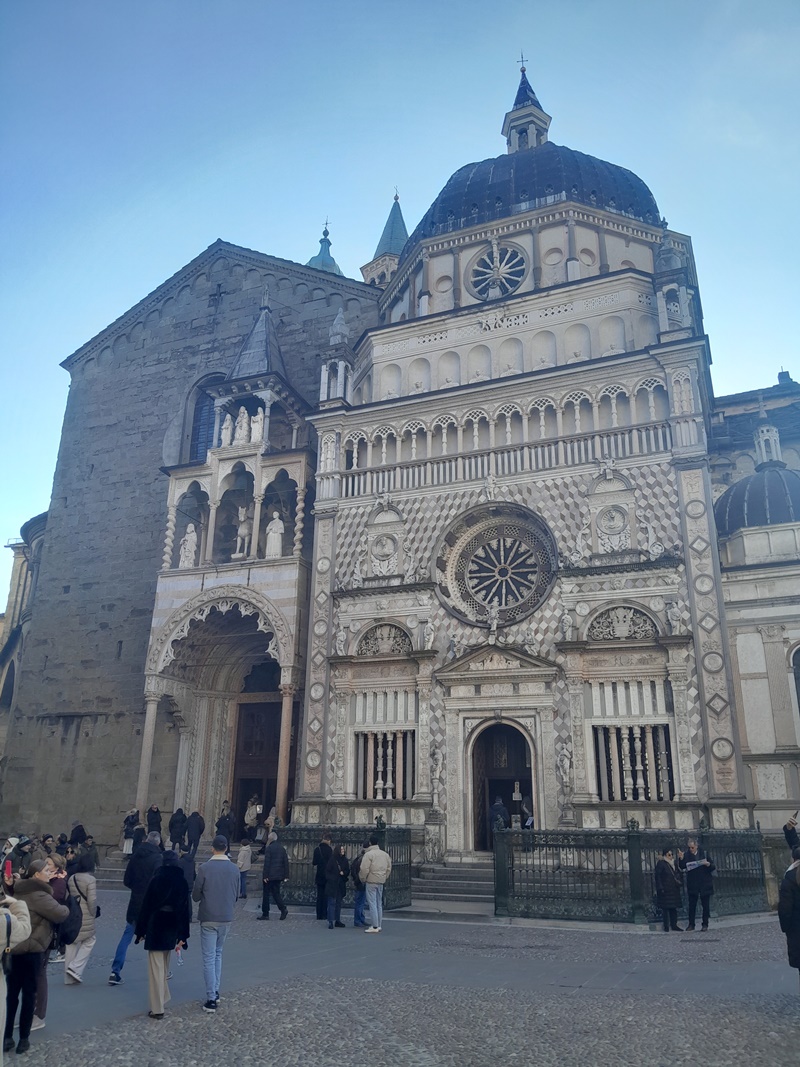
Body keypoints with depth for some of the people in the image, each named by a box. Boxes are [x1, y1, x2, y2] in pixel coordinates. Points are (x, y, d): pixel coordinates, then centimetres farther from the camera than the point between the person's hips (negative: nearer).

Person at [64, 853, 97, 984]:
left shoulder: (70, 878, 5)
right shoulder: (90, 879, -14)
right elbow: (92, 900, -15)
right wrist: (93, 915, 0)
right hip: (85, 917, -6)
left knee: (71, 944, 14)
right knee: (89, 940, 12)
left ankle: (69, 978, 21)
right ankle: (75, 968, -2)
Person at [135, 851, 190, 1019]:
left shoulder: (156, 879, -11)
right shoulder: (181, 882, -1)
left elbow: (146, 905, -9)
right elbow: (185, 909, -1)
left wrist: (140, 930, 0)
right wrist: (182, 936, 5)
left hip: (156, 926, -4)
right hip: (172, 928, 4)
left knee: (156, 968, 2)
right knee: (164, 966, 22)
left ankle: (158, 1009, 3)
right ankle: (163, 1000, 33)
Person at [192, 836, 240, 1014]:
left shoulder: (204, 868, -13)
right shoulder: (234, 869, -3)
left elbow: (195, 896, -5)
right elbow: (236, 896, 6)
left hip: (209, 918, -3)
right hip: (226, 918, 4)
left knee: (209, 958, 2)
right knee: (218, 954, 21)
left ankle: (211, 1000, 1)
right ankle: (215, 991, 22)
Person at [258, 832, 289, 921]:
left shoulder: (269, 848, -11)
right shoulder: (282, 848, 9)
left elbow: (267, 863, -15)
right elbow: (286, 862, 9)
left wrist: (265, 876, -13)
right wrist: (285, 875, 11)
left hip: (269, 876, -6)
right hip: (279, 876, 6)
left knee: (266, 894, 5)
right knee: (276, 893, 12)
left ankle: (265, 914, 9)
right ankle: (283, 909, -5)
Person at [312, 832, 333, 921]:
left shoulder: (317, 849, -3)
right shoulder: (330, 849, -12)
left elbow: (314, 862, 1)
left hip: (319, 876, 3)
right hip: (328, 876, -2)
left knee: (319, 895, 10)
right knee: (326, 896, 5)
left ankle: (319, 914, 10)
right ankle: (324, 915, 3)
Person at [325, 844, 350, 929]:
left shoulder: (345, 860, 7)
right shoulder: (332, 860, -7)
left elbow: (348, 871, 12)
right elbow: (327, 871, -4)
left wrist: (343, 872, -8)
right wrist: (331, 879, -13)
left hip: (341, 885, 5)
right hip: (332, 885, -5)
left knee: (339, 903, 11)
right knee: (332, 902, -7)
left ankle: (337, 920, 18)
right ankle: (330, 921, -6)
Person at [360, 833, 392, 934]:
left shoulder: (368, 854, -13)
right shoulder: (385, 854, 9)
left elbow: (364, 869, -16)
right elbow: (389, 868, 12)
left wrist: (363, 879, 0)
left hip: (371, 882, -7)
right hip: (381, 882, 7)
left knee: (372, 904, -4)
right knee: (379, 904, 15)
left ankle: (374, 927, -6)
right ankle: (379, 925, 21)